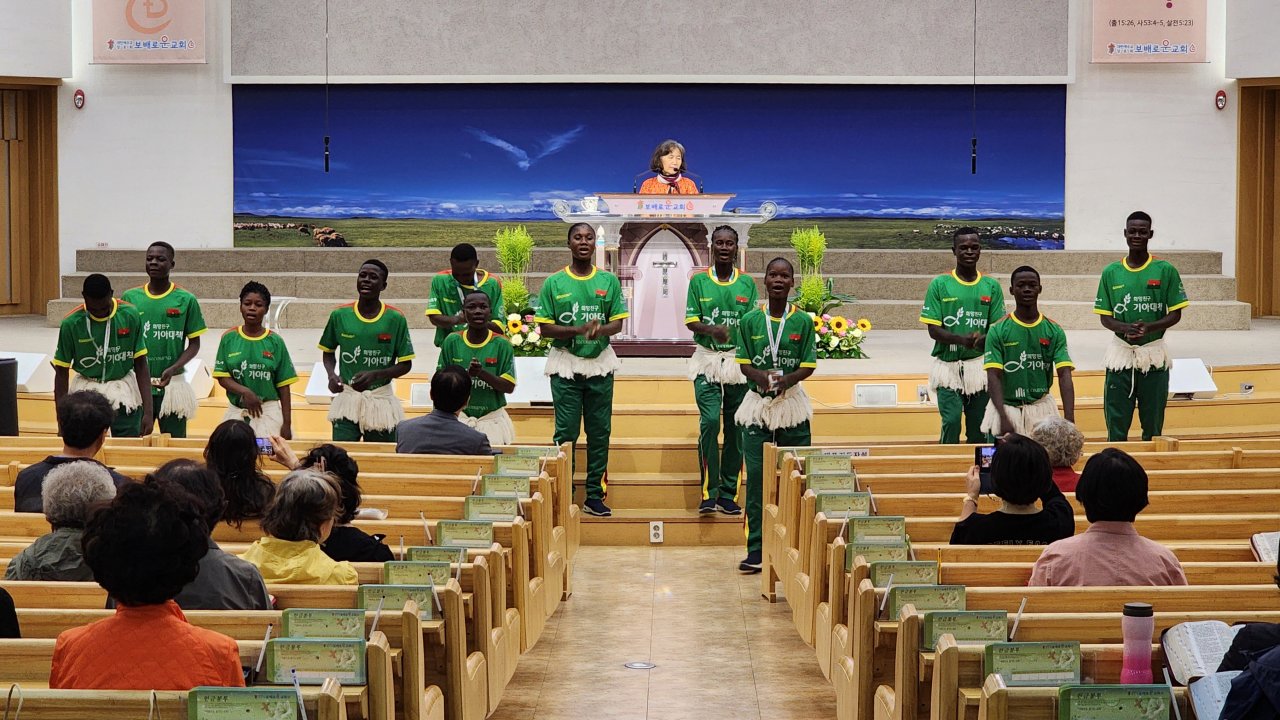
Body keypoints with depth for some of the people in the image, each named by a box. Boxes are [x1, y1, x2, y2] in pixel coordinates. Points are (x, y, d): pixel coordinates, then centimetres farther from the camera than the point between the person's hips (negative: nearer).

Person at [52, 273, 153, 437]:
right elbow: (62, 372, -1)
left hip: (124, 392, 0)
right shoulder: (71, 323, -10)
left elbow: (141, 365, -3)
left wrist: (148, 412, -10)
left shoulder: (130, 316, -9)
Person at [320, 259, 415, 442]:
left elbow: (405, 364, -1)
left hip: (381, 400, -1)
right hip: (347, 398, 1)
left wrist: (375, 375, -16)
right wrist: (332, 375, -5)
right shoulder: (339, 315, 0)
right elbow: (328, 352, 15)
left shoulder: (395, 319, -5)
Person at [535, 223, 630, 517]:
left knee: (600, 431, 4)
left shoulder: (609, 281, 5)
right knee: (566, 432, -4)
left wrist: (600, 329, -20)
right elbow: (545, 328, -3)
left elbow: (618, 324, 3)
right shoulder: (554, 283, 0)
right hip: (566, 364, -2)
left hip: (600, 363, 2)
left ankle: (595, 496, 11)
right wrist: (579, 330, -17)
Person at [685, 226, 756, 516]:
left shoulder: (747, 283, 7)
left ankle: (728, 493, 10)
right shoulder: (699, 281, 4)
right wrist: (712, 331, -20)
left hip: (739, 359, 2)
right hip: (707, 359, -2)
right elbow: (691, 321, -1)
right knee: (709, 421, -15)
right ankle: (709, 492, -10)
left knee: (735, 427, 3)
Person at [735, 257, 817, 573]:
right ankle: (756, 549, 2)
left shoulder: (803, 321, 1)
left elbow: (809, 366, -1)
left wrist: (785, 379, -19)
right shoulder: (750, 321, 3)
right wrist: (761, 376, -19)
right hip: (757, 404, 0)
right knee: (756, 477, -2)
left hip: (791, 403, 0)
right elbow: (744, 364, 2)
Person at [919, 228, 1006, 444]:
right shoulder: (939, 285, 1)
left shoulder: (991, 286, 8)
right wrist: (962, 340, -23)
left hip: (980, 366, 2)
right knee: (951, 422, -14)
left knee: (978, 428, 4)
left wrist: (983, 340, -19)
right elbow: (933, 329, -4)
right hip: (948, 365, -2)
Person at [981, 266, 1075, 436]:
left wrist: (1069, 420, -21)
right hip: (1006, 406, -2)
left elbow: (1064, 376, -7)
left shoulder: (1054, 331, 1)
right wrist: (1004, 419, -24)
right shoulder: (997, 331, -4)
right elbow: (994, 377, -10)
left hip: (1041, 406, 2)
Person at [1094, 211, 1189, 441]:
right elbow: (1105, 317, 5)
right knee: (1116, 425, 1)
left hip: (1154, 355, -1)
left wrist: (1149, 327, -19)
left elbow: (1175, 315, 0)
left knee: (1153, 425, 5)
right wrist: (1126, 328, -16)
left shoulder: (1165, 271, -1)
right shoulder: (1111, 273, 4)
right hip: (1121, 352, 1)